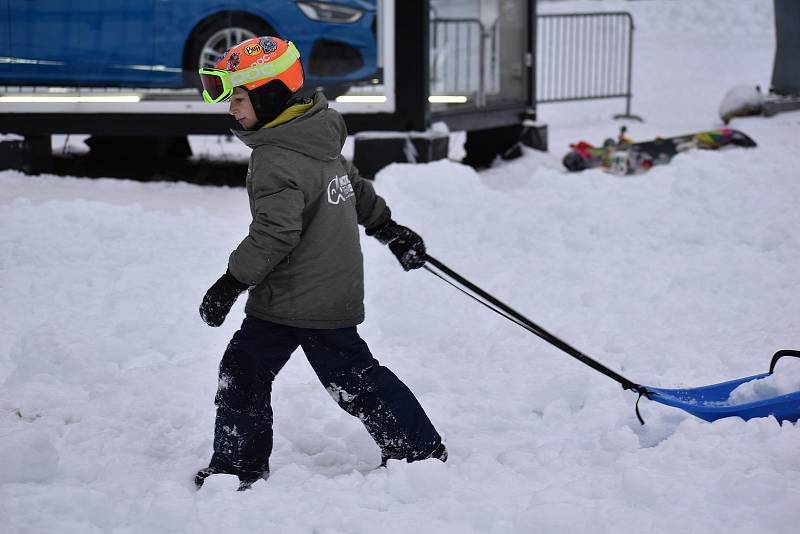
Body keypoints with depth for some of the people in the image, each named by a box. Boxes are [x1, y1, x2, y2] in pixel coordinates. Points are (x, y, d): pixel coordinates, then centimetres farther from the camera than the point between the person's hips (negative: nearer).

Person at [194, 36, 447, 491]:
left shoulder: (277, 160, -22)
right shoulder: (318, 138, 9)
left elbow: (273, 234, -28)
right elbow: (356, 187, 22)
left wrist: (230, 284, -22)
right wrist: (389, 228, 34)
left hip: (294, 300, -9)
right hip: (336, 293, 9)